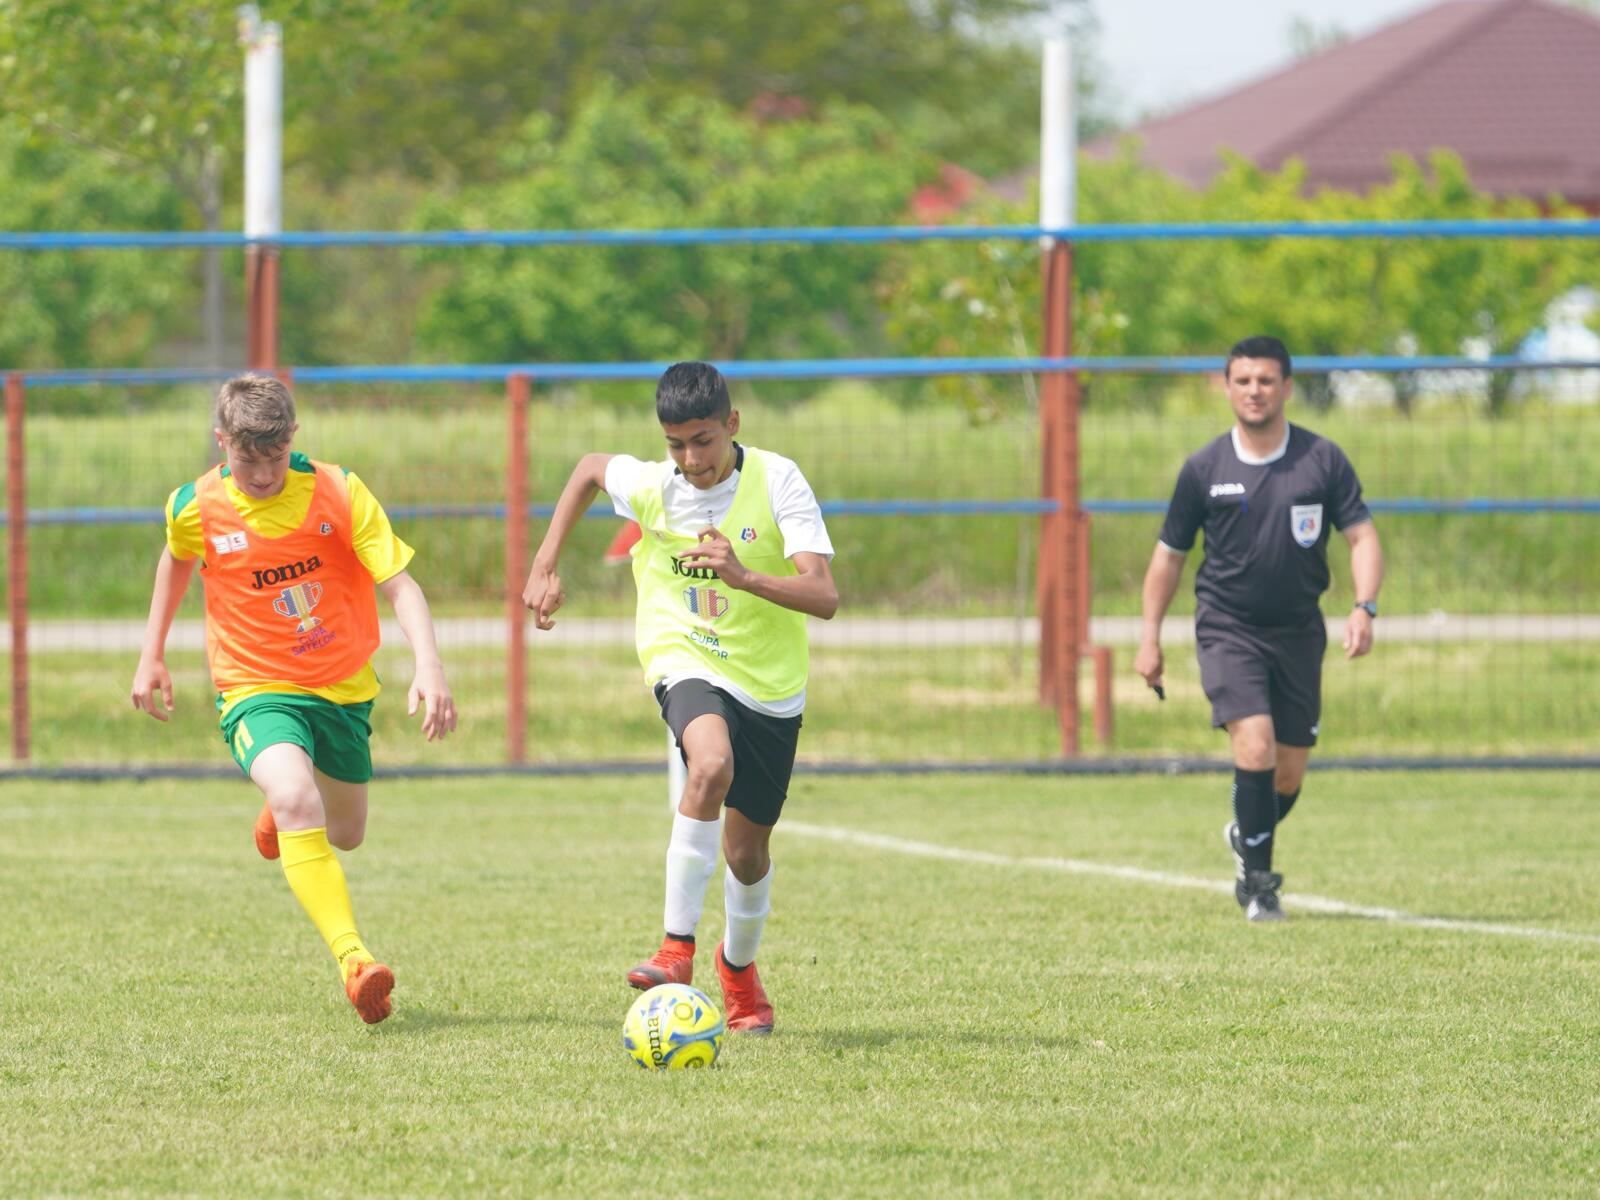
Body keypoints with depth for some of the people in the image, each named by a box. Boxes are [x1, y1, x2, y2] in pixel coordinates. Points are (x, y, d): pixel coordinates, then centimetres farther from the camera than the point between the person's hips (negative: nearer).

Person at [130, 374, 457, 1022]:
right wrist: (151, 656, 17)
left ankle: (280, 815, 57)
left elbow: (399, 583, -15)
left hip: (344, 688, 2)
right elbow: (177, 561, 13)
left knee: (344, 834, 18)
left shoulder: (338, 492, -14)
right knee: (296, 797, -32)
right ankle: (354, 962, -39)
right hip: (257, 690, -2)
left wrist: (427, 665, -31)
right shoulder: (195, 507, -11)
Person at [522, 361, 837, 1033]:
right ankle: (677, 950, -32)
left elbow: (823, 597, -25)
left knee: (748, 851, 10)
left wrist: (744, 576, -40)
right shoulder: (649, 485, -10)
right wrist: (544, 567, 12)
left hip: (771, 682, 1)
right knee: (711, 763, -35)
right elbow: (589, 468, 14)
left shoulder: (777, 482, -17)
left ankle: (739, 965, 43)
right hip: (686, 661, -1)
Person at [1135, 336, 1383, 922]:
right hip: (1228, 628, -2)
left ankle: (1246, 838, 38)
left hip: (1299, 631, 2)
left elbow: (1361, 536, 0)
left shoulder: (1323, 460, -1)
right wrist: (1150, 636, 6)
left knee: (1289, 772, 6)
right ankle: (1259, 879, -10)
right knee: (1255, 744, -20)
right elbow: (1170, 552, 9)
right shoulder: (1203, 469, -1)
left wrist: (1364, 607, -17)